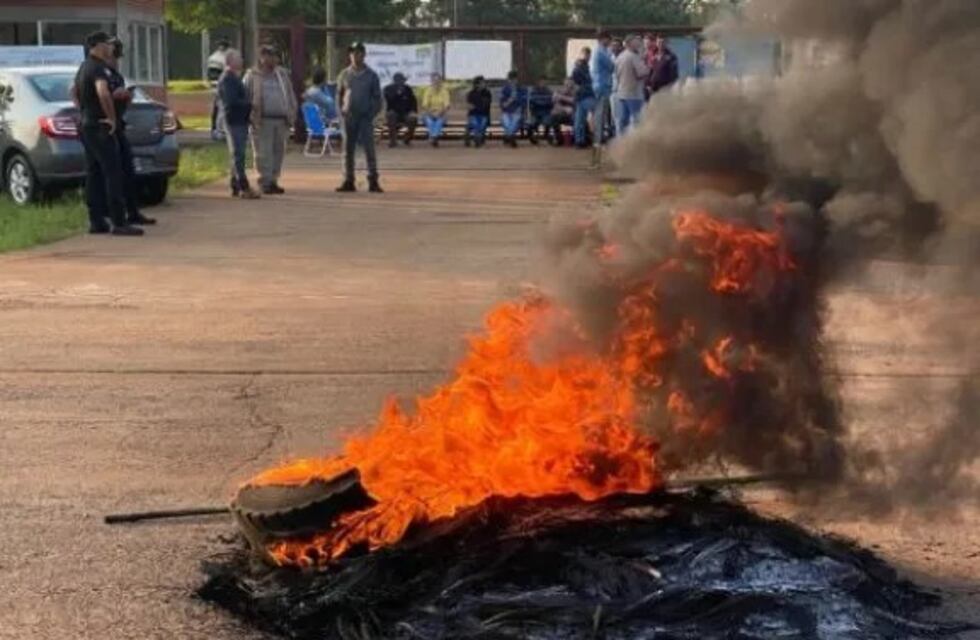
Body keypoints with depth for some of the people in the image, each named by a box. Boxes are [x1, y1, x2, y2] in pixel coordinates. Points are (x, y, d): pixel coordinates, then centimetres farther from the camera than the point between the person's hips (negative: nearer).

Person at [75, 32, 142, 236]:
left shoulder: (84, 68, 16)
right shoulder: (99, 68, -16)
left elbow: (75, 91, 30)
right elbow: (103, 93, -33)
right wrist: (112, 117, -23)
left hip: (86, 125, 10)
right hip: (100, 127, -10)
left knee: (93, 174, 11)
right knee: (113, 174, -9)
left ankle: (96, 221, 12)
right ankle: (119, 223, -12)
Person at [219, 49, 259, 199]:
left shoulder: (234, 78, 19)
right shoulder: (227, 79, -13)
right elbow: (232, 101, -22)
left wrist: (248, 105, 8)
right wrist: (249, 104, -15)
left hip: (240, 120, 10)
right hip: (234, 120, -10)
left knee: (237, 155, 13)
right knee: (238, 155, -11)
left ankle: (236, 187, 18)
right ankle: (244, 188, -14)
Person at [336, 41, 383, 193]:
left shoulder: (371, 75, 3)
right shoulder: (344, 75, 8)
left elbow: (377, 98, 4)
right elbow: (339, 95, 13)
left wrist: (372, 114, -6)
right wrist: (342, 111, 2)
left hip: (365, 117, -2)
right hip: (349, 117, 2)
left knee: (369, 149, -7)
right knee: (348, 150, 4)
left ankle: (373, 182, -6)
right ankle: (348, 182, 9)